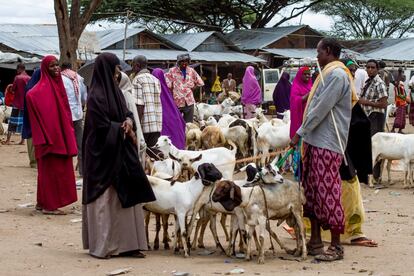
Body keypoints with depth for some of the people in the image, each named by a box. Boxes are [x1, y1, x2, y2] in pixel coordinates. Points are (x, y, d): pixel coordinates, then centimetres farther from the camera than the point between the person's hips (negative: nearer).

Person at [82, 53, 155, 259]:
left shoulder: (115, 91, 11)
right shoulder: (96, 96, -14)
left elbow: (126, 113, 18)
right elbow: (102, 126, -18)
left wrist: (129, 120, -5)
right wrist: (125, 130, -8)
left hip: (120, 153, 8)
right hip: (103, 155, -8)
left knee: (126, 196, 7)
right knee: (104, 199, -2)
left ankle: (126, 243, 11)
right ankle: (101, 246, 6)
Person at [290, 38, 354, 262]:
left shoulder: (337, 75, -13)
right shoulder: (328, 73, 18)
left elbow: (321, 109, -17)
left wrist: (300, 133, -12)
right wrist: (304, 134, 15)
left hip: (327, 143, -10)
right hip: (315, 140, 10)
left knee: (328, 192, -7)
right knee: (312, 190, 11)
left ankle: (336, 246, 0)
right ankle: (315, 241, 18)